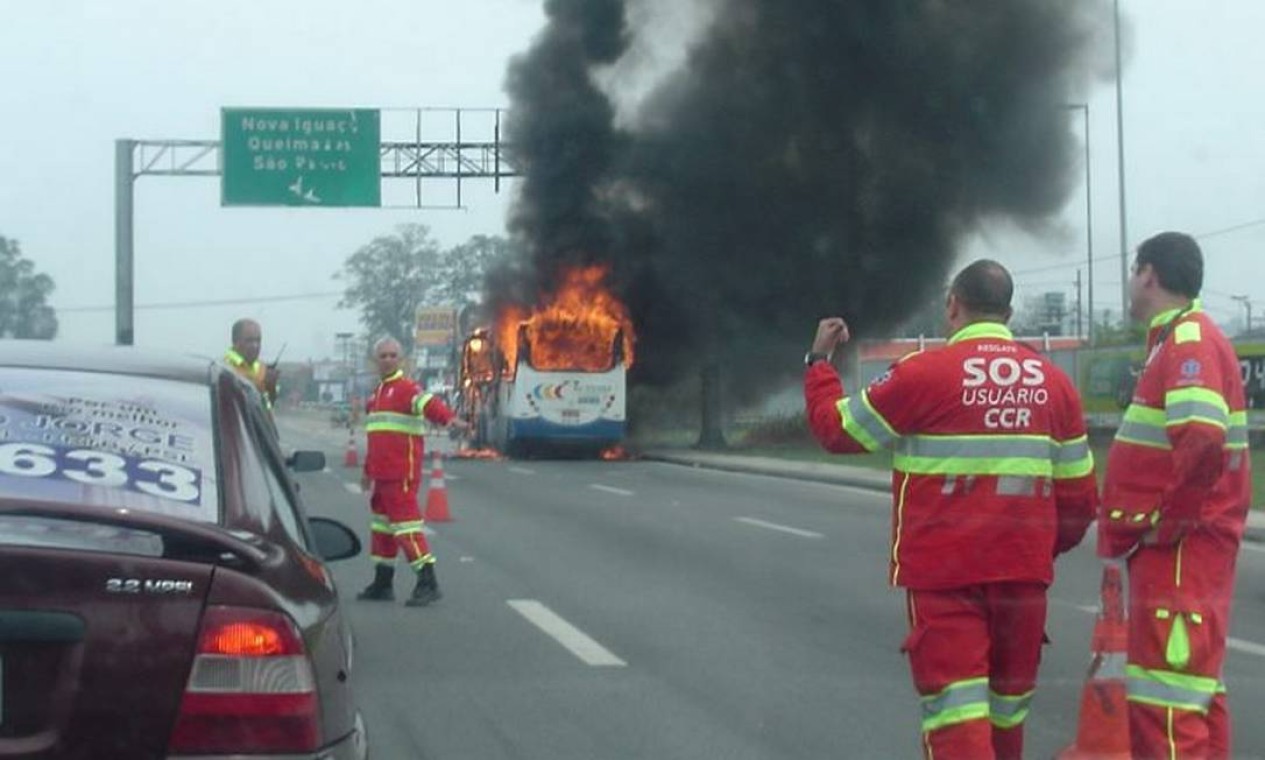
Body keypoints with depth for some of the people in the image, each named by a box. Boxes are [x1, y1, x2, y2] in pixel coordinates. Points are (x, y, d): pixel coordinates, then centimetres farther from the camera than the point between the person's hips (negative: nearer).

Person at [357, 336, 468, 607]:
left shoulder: (406, 388, -10)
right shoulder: (377, 393, 19)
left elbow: (428, 403, -32)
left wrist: (449, 418, -52)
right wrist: (368, 470, 33)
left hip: (402, 473, -9)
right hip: (383, 473, 9)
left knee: (404, 521, -12)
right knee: (381, 521, 16)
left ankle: (428, 582, -10)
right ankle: (383, 584, 28)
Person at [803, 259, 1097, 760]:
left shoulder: (923, 373, -9)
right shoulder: (1053, 381, 7)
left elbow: (837, 428, 2)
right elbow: (1079, 494, 9)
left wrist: (819, 361, 18)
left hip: (944, 572, -5)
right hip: (1023, 569, 5)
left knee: (955, 701, -4)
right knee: (1007, 702, 18)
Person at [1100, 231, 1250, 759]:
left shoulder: (1188, 340, -15)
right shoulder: (1177, 340, 17)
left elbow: (1202, 442, -29)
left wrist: (1162, 522, -19)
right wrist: (1146, 523, 18)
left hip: (1181, 547, -11)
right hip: (1173, 546, 11)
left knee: (1166, 699, -12)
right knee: (1194, 685, 17)